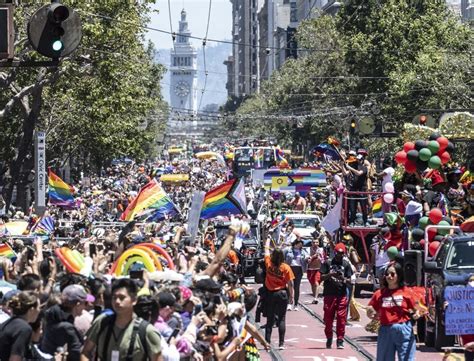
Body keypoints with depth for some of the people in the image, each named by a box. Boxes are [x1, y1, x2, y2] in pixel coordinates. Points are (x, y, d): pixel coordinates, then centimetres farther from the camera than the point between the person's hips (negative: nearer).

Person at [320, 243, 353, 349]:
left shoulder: (346, 265, 7)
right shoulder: (327, 263, 6)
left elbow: (349, 281, 6)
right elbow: (321, 277, 2)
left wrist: (343, 278, -15)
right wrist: (330, 274, -14)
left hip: (342, 294, 0)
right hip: (329, 294, 0)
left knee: (341, 318, -4)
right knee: (328, 318, 3)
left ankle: (340, 340, 1)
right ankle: (329, 339, 17)